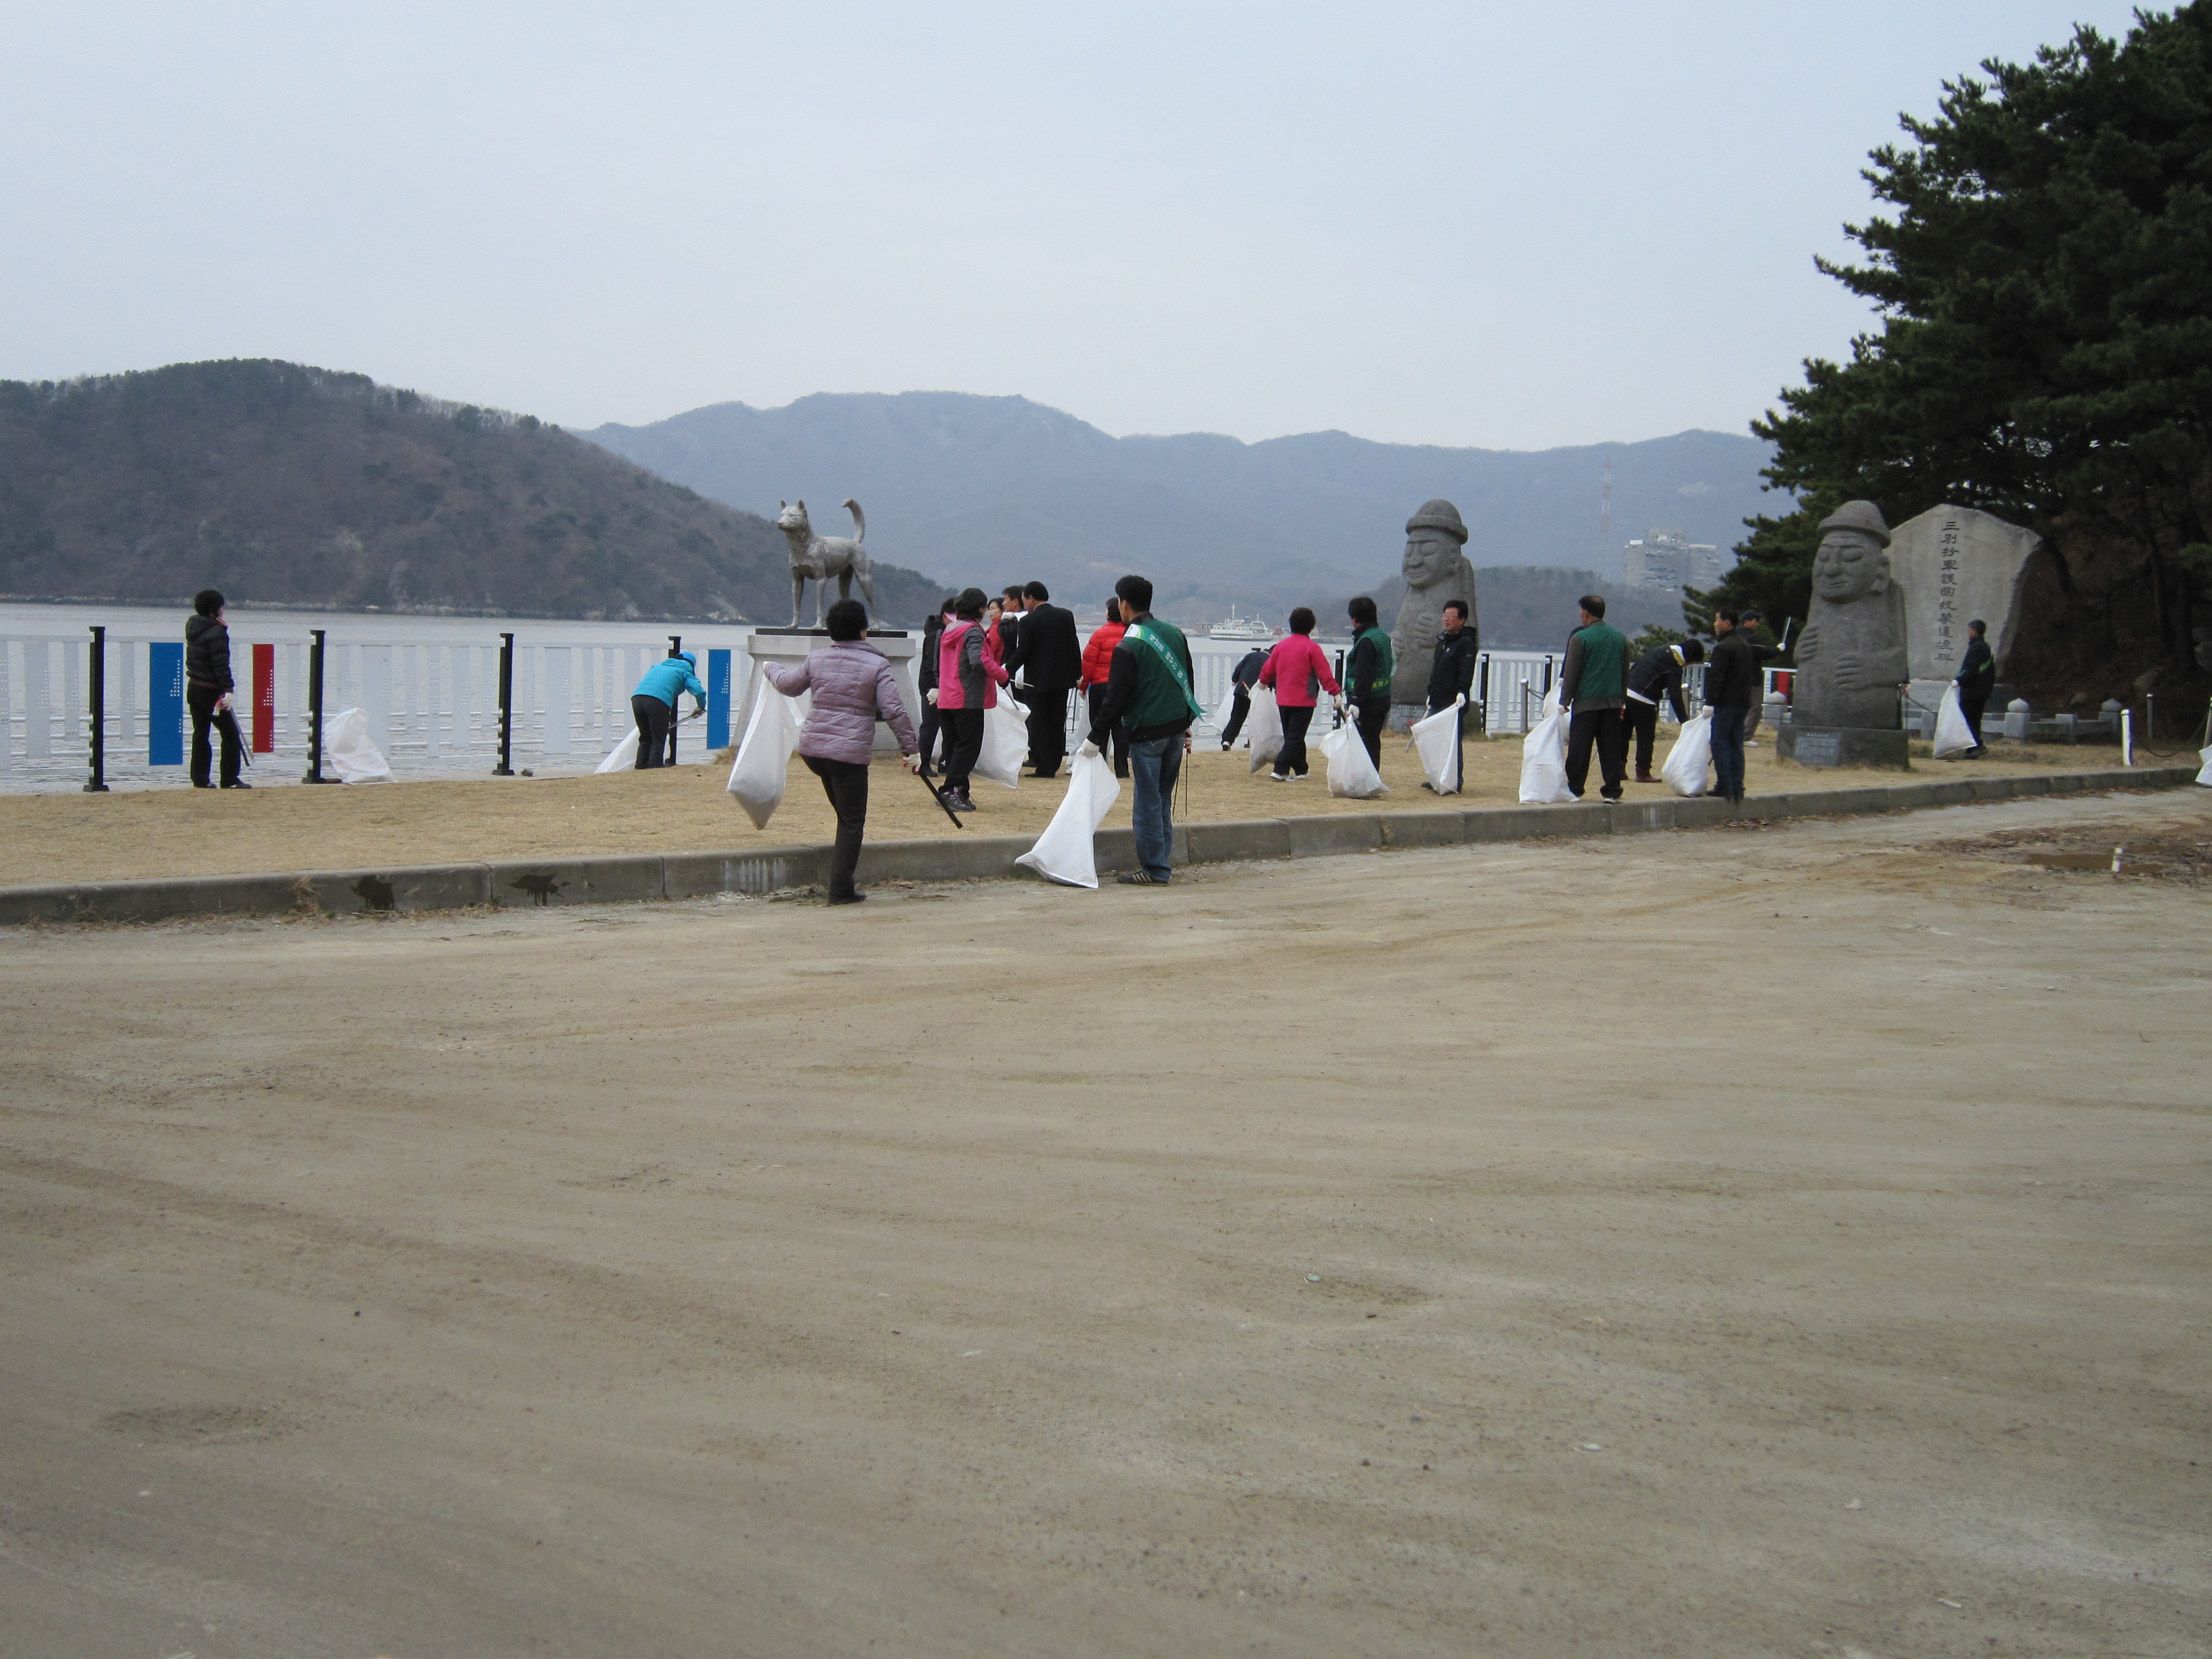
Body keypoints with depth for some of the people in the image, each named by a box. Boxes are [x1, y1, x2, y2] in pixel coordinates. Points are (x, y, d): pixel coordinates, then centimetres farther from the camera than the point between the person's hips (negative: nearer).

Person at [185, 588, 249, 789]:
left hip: (193, 687, 8)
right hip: (210, 690, -8)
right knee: (230, 733, -1)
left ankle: (200, 779, 10)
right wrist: (228, 690, -23)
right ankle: (230, 780, -1)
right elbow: (221, 665, -22)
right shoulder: (216, 632, -17)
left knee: (200, 733, 11)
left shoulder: (193, 628, 8)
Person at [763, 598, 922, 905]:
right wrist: (911, 748, -2)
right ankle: (841, 889, 4)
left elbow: (788, 685, 25)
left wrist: (771, 669, 46)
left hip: (812, 749, 5)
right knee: (852, 821, 4)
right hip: (851, 753, -5)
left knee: (845, 812, 26)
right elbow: (895, 711, -10)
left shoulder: (816, 659, 8)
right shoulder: (877, 665, -5)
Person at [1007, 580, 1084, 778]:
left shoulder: (1028, 621, -11)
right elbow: (1075, 647, 6)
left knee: (1039, 723, 3)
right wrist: (1078, 673, 12)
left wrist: (1007, 670, 0)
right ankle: (1053, 765, 13)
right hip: (1063, 678, 5)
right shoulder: (1067, 615, 3)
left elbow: (1022, 653, -12)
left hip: (1038, 679, -5)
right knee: (1057, 723, 10)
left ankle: (1044, 767, 0)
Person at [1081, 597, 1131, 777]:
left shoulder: (1101, 634, -9)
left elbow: (1088, 662, -8)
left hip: (1100, 686, -3)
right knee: (1121, 729, 6)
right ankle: (1122, 769, 4)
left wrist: (1083, 686, 3)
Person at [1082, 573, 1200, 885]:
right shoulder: (1175, 634, 9)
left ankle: (1155, 869, 1)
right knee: (1164, 798, 15)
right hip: (1176, 730, 7)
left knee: (1148, 803, -1)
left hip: (1146, 734, -7)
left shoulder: (1128, 647, -13)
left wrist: (1095, 738, -7)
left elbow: (1116, 699, -14)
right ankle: (1162, 859, 18)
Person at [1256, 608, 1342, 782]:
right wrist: (1336, 692, -11)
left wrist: (1263, 681, 36)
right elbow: (1324, 673, -14)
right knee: (1295, 737, -5)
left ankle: (1300, 770, 23)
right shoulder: (1311, 648, -10)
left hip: (1283, 700, 6)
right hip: (1304, 701, -6)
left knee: (1292, 736, 16)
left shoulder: (1281, 645, 6)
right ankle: (1281, 770, -15)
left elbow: (1269, 668, 17)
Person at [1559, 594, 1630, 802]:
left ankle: (1574, 791, 3)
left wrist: (1564, 702, 0)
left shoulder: (1580, 638, -6)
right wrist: (1622, 700, 23)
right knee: (1611, 749, 6)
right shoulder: (1620, 637, 10)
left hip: (1586, 702, -4)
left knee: (1579, 748, 1)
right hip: (1614, 702, 4)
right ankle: (1612, 790, 3)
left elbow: (1570, 673, -5)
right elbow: (1626, 673, 16)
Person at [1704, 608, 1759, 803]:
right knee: (1736, 745, 10)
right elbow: (1752, 675, 21)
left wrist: (1710, 703, -17)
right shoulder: (1745, 645, 16)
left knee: (1720, 744, -5)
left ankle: (1725, 787, -10)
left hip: (1726, 704, -9)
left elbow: (1716, 678, -19)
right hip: (1743, 702, 9)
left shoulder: (1723, 648, -14)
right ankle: (1737, 788, 9)